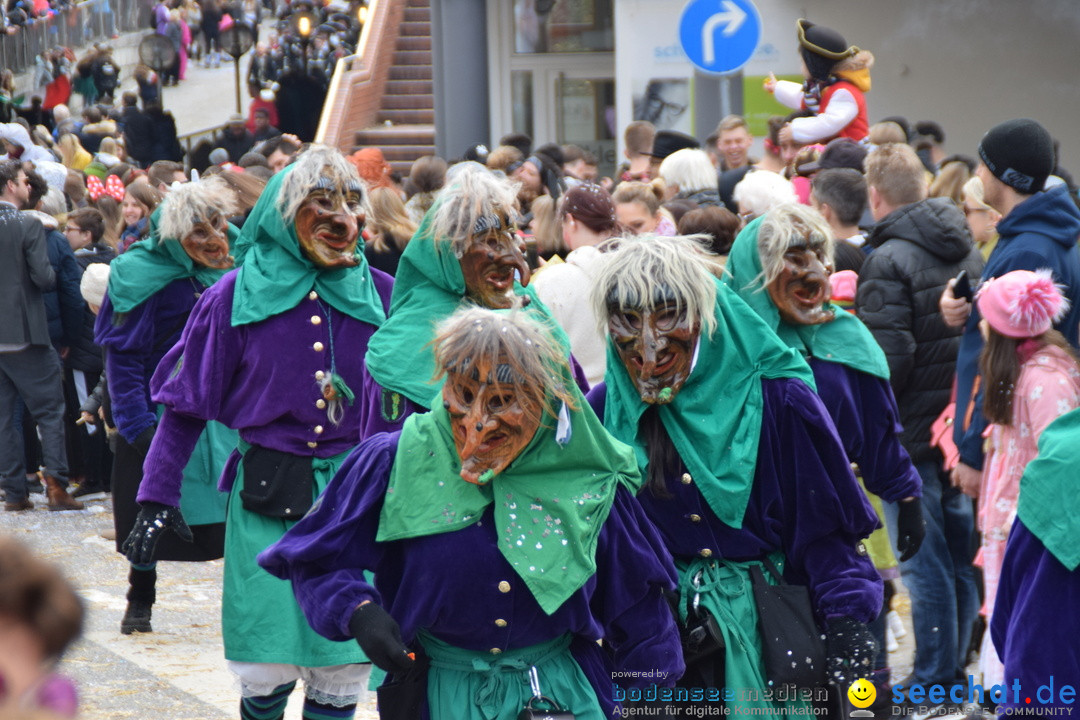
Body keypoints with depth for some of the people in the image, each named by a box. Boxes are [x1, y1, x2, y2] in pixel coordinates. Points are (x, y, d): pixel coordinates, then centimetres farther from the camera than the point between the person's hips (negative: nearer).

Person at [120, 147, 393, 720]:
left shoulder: (377, 294, 5)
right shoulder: (237, 295, 1)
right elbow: (187, 401, 2)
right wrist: (158, 495, -4)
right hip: (266, 498, -1)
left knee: (343, 671, 1)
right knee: (267, 670, -2)